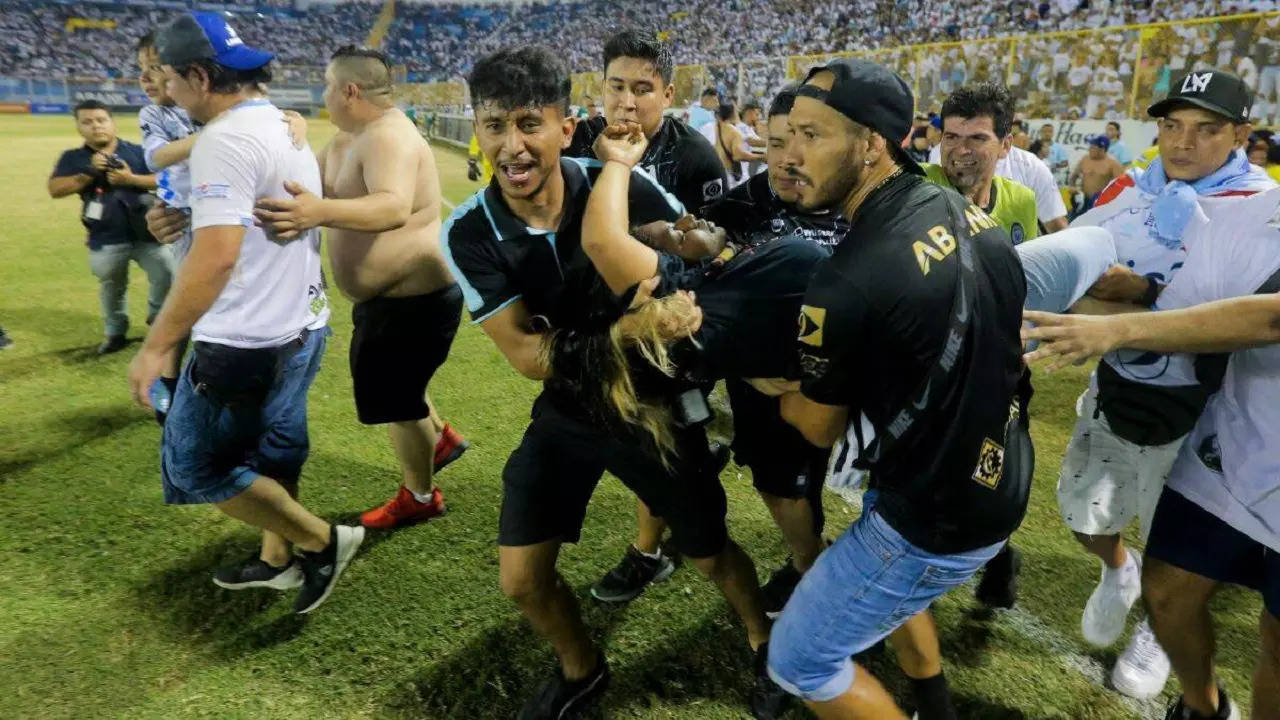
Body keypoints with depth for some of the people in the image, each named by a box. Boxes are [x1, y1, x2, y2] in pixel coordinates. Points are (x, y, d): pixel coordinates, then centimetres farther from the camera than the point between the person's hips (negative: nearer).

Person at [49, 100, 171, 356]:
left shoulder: (136, 152, 1)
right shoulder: (73, 158, 4)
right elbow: (55, 189, -6)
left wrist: (131, 179, -18)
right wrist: (88, 173, -16)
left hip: (146, 233, -1)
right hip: (106, 239, 1)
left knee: (166, 275, -3)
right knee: (111, 288, 13)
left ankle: (158, 318, 22)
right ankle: (115, 333, 30)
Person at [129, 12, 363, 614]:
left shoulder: (226, 138, -20)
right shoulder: (284, 127, 11)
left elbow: (217, 254, -28)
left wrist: (157, 344, -23)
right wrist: (185, 217, 22)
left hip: (248, 341, -10)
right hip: (301, 326, 10)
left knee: (197, 464, 5)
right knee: (272, 453, 22)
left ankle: (322, 541, 12)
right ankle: (279, 560, 37)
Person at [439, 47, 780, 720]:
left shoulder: (623, 185, -20)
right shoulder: (469, 234, -17)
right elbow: (527, 354, -21)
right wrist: (626, 332, -35)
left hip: (659, 401, -1)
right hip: (567, 409, 2)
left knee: (709, 555, 13)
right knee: (521, 579, 6)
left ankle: (764, 644, 47)